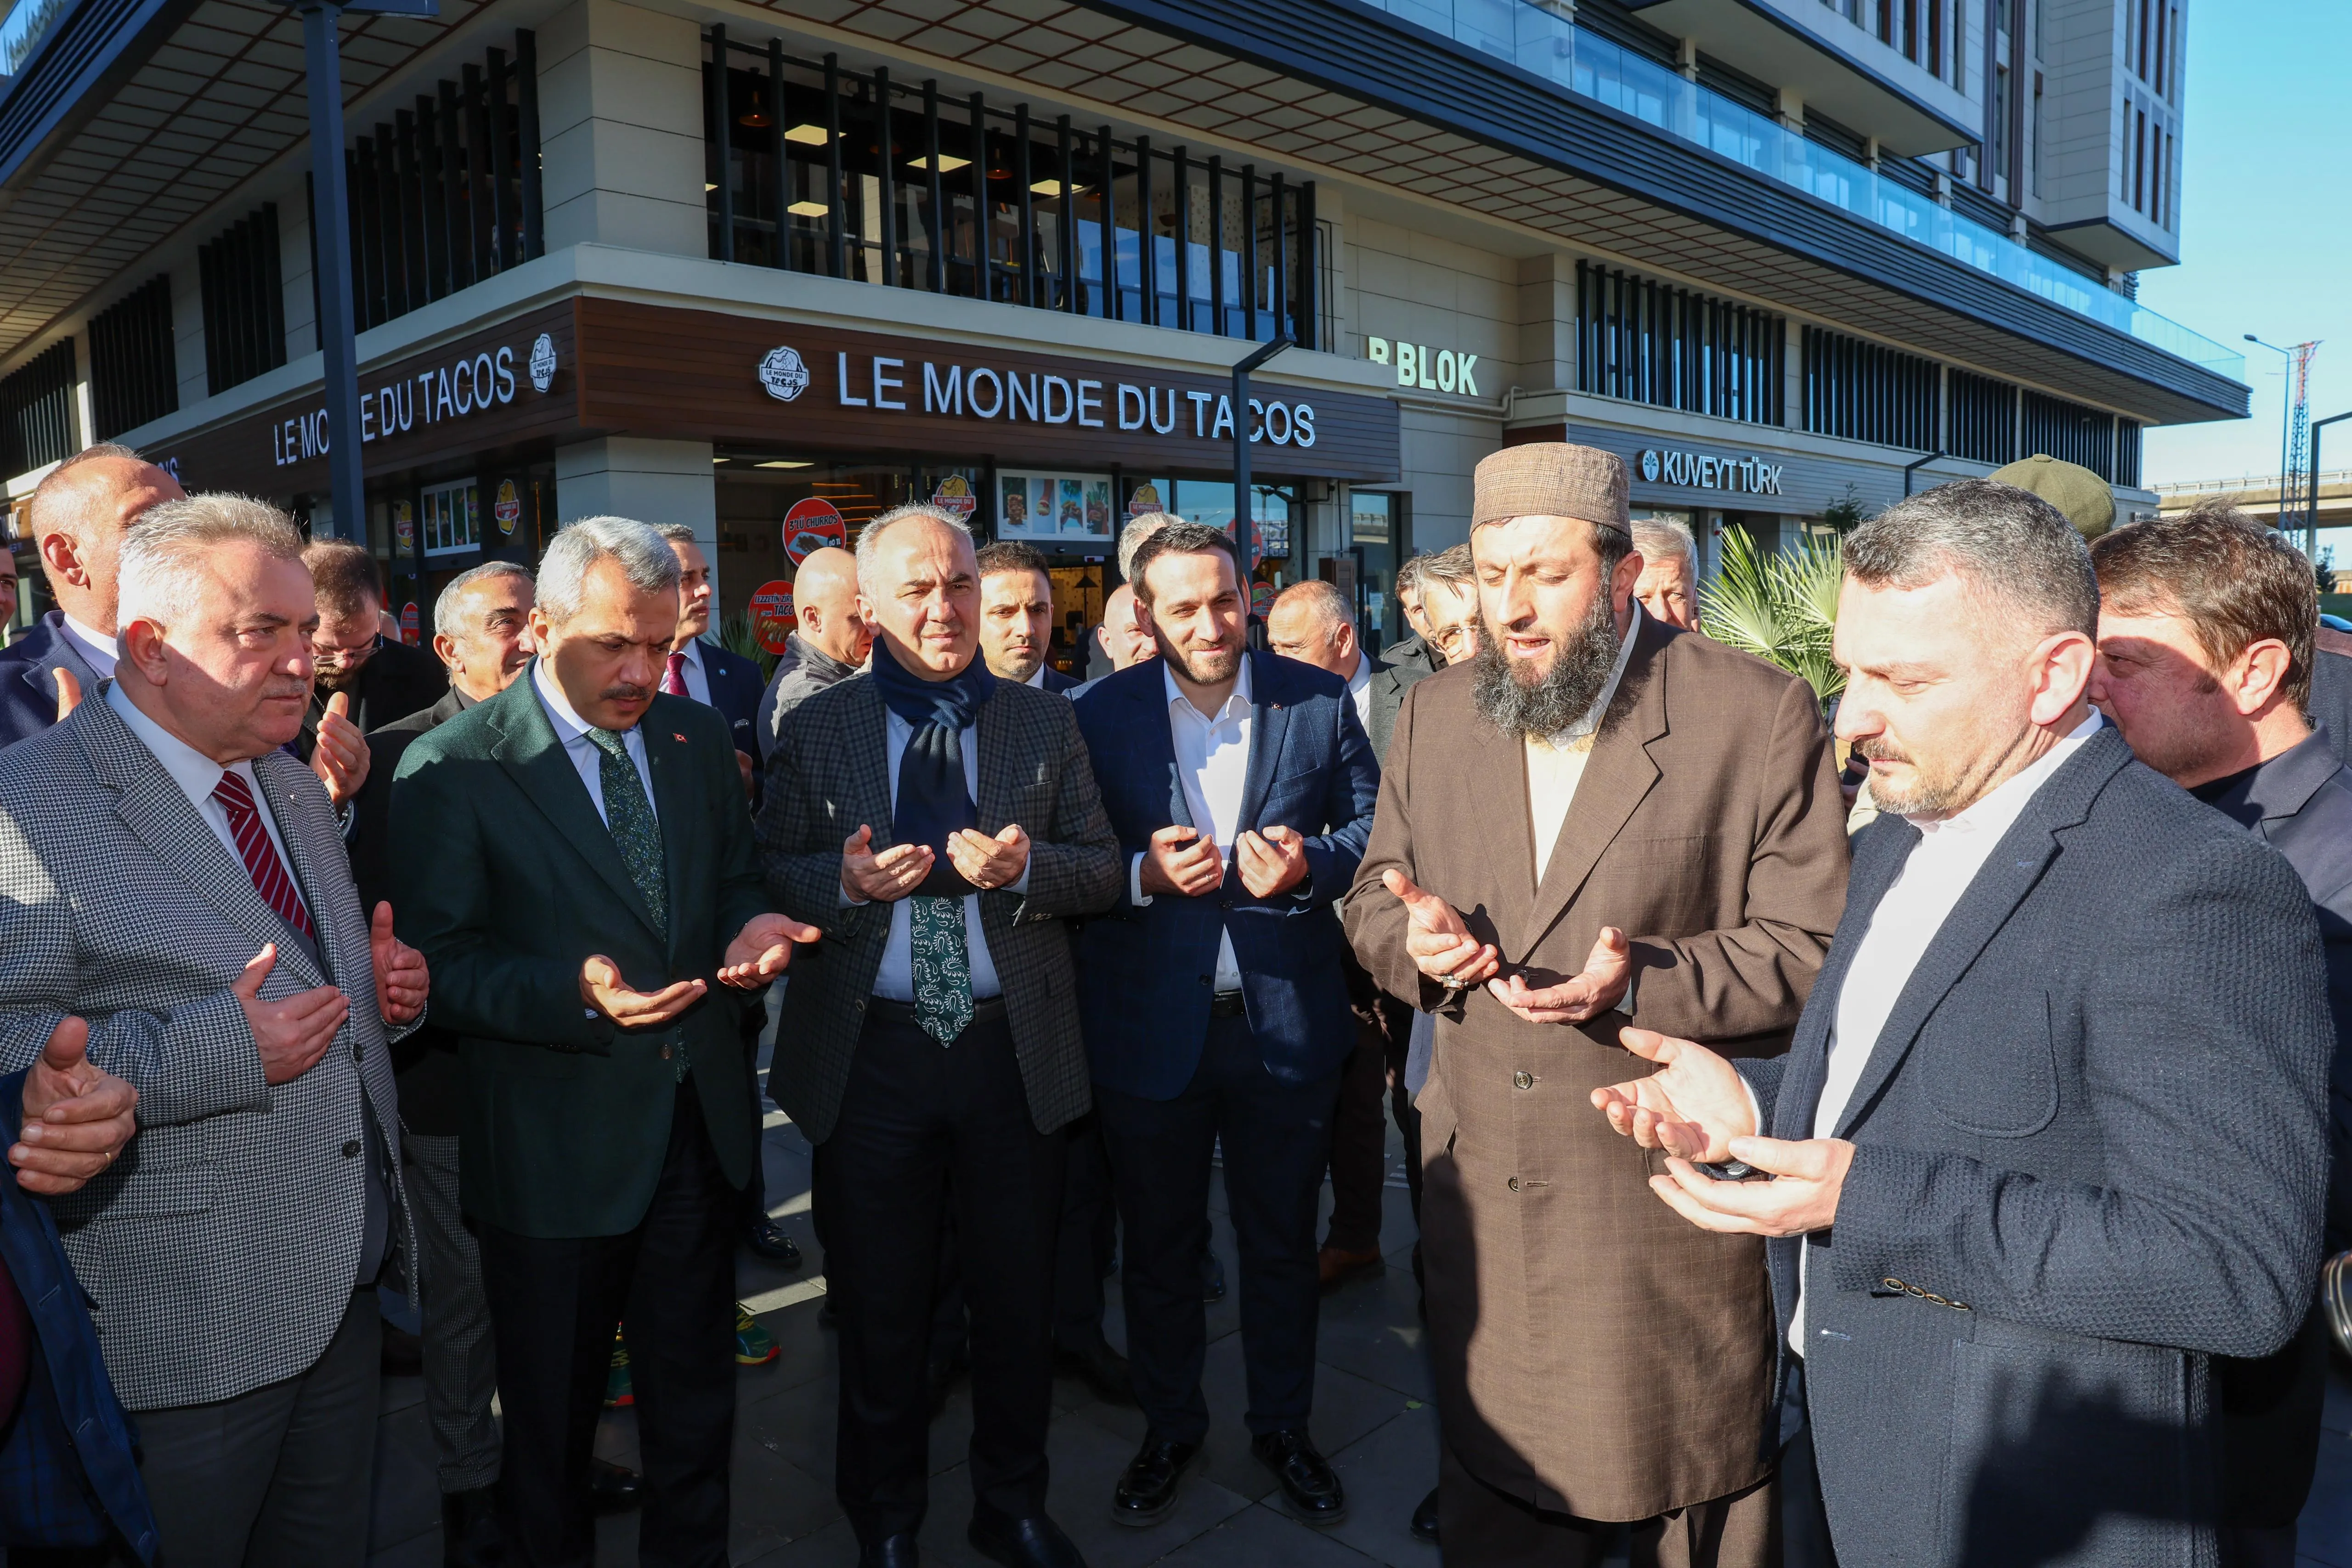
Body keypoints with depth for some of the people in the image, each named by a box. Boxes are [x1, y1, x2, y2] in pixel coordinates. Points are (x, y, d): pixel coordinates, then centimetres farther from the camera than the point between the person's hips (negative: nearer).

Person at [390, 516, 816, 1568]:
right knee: (552, 1413, 18)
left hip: (701, 1125, 5)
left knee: (696, 1398, 21)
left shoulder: (697, 737, 3)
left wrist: (750, 927, -11)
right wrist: (572, 993, -30)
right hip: (556, 1147, -4)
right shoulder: (450, 768, -13)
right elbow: (439, 965, -13)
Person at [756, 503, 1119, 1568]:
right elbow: (770, 872, 1)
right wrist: (845, 881, -19)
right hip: (869, 1056, 0)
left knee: (1020, 1304, 15)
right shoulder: (815, 730, 2)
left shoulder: (1045, 724, 4)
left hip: (1015, 1052, 1)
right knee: (880, 1311, 15)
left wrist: (1025, 868, -17)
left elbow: (1102, 871, 2)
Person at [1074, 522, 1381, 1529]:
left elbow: (1372, 822, 2)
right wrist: (1144, 874, -22)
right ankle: (1168, 1429, 39)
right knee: (1159, 1247, 17)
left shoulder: (1319, 700, -3)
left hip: (1288, 1022, 1)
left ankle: (1283, 1427, 40)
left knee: (1282, 1242, 18)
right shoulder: (1100, 716, -4)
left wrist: (1309, 866, -19)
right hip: (1149, 1027, 0)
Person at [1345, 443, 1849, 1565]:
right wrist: (1414, 936, -11)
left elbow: (1812, 948, -11)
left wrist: (1643, 977, -26)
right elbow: (1375, 896, 12)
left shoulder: (1758, 717, -10)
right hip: (1481, 1196, 4)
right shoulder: (1434, 716, 4)